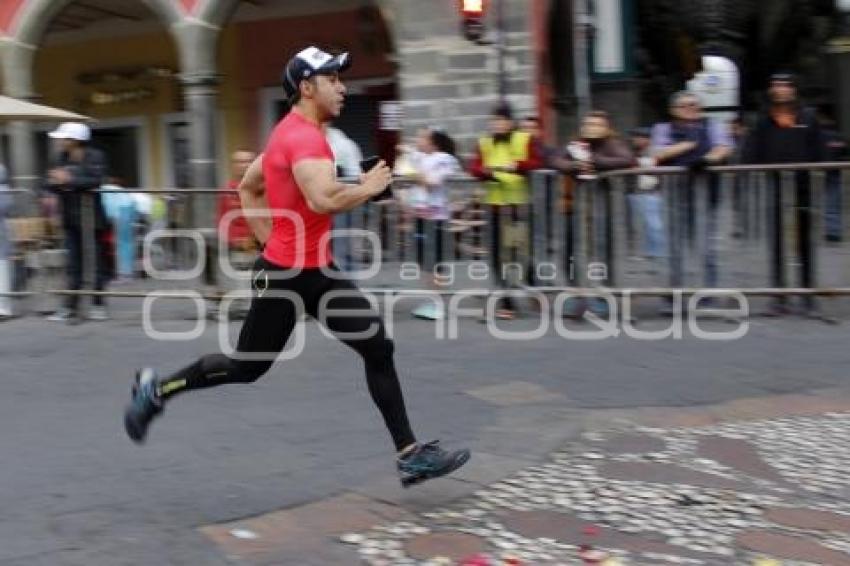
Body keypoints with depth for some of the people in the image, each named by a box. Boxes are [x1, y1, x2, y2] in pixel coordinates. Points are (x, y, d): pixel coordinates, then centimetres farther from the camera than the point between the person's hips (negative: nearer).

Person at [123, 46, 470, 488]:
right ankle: (156, 390, 26)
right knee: (246, 367, 5)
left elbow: (247, 187, 24)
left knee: (377, 349, 2)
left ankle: (410, 455, 4)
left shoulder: (294, 133, 14)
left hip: (316, 271, 10)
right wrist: (368, 188, -19)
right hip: (287, 275, -10)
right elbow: (323, 200, -37)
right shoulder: (304, 136, -19)